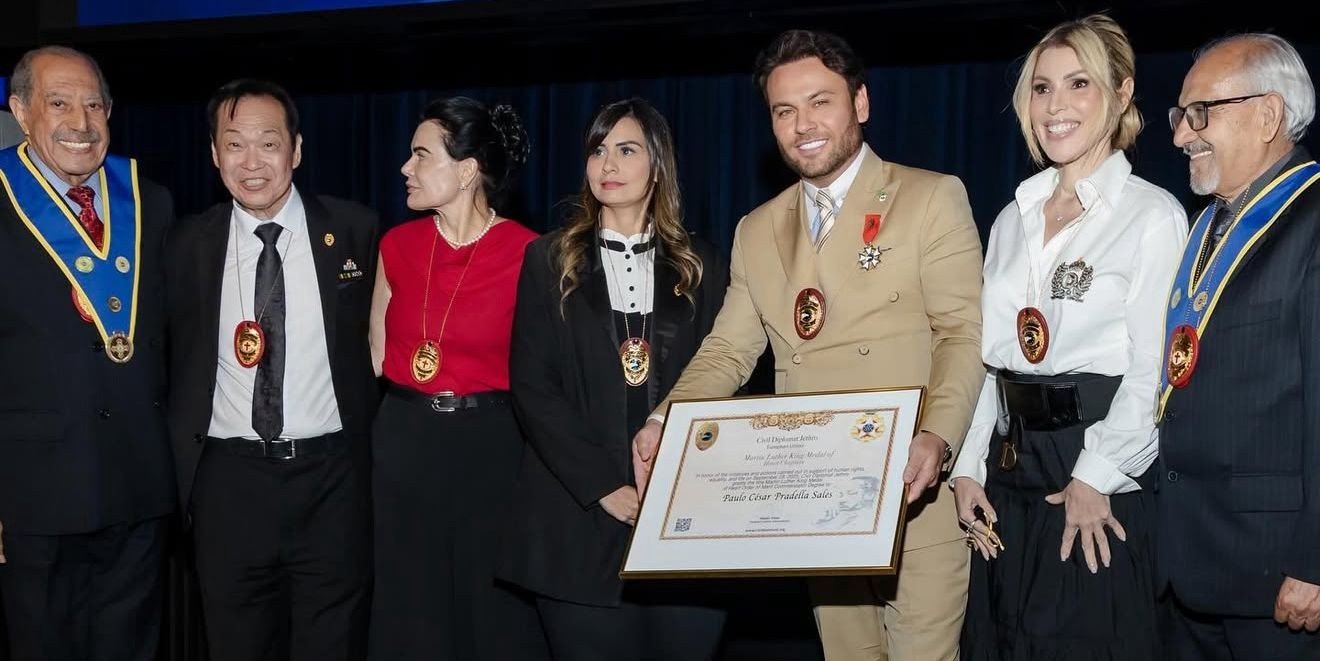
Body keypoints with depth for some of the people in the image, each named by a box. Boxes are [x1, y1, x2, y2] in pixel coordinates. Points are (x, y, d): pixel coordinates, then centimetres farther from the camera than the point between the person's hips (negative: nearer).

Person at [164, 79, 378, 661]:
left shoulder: (354, 230, -1)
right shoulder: (188, 244, 2)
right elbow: (176, 362, 10)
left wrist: (369, 445, 4)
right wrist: (179, 470, 7)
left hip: (332, 480, -1)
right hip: (228, 481, 1)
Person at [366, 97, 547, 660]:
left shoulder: (526, 253, -9)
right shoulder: (397, 245, 4)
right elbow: (377, 353, 14)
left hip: (492, 445, -4)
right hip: (404, 444, 4)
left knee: (495, 613, 7)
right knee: (409, 613, 13)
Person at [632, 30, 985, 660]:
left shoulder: (933, 198, -1)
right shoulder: (756, 231, 14)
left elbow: (964, 333, -9)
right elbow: (729, 348, 13)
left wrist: (936, 436, -25)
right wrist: (665, 422, -5)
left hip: (916, 495, -4)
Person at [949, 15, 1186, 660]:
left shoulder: (1153, 215, -7)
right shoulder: (1013, 219, 12)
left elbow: (1151, 371, -11)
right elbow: (990, 356, 12)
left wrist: (1095, 478, -14)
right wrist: (969, 469, 5)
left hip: (1106, 483, -6)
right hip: (1009, 474, 6)